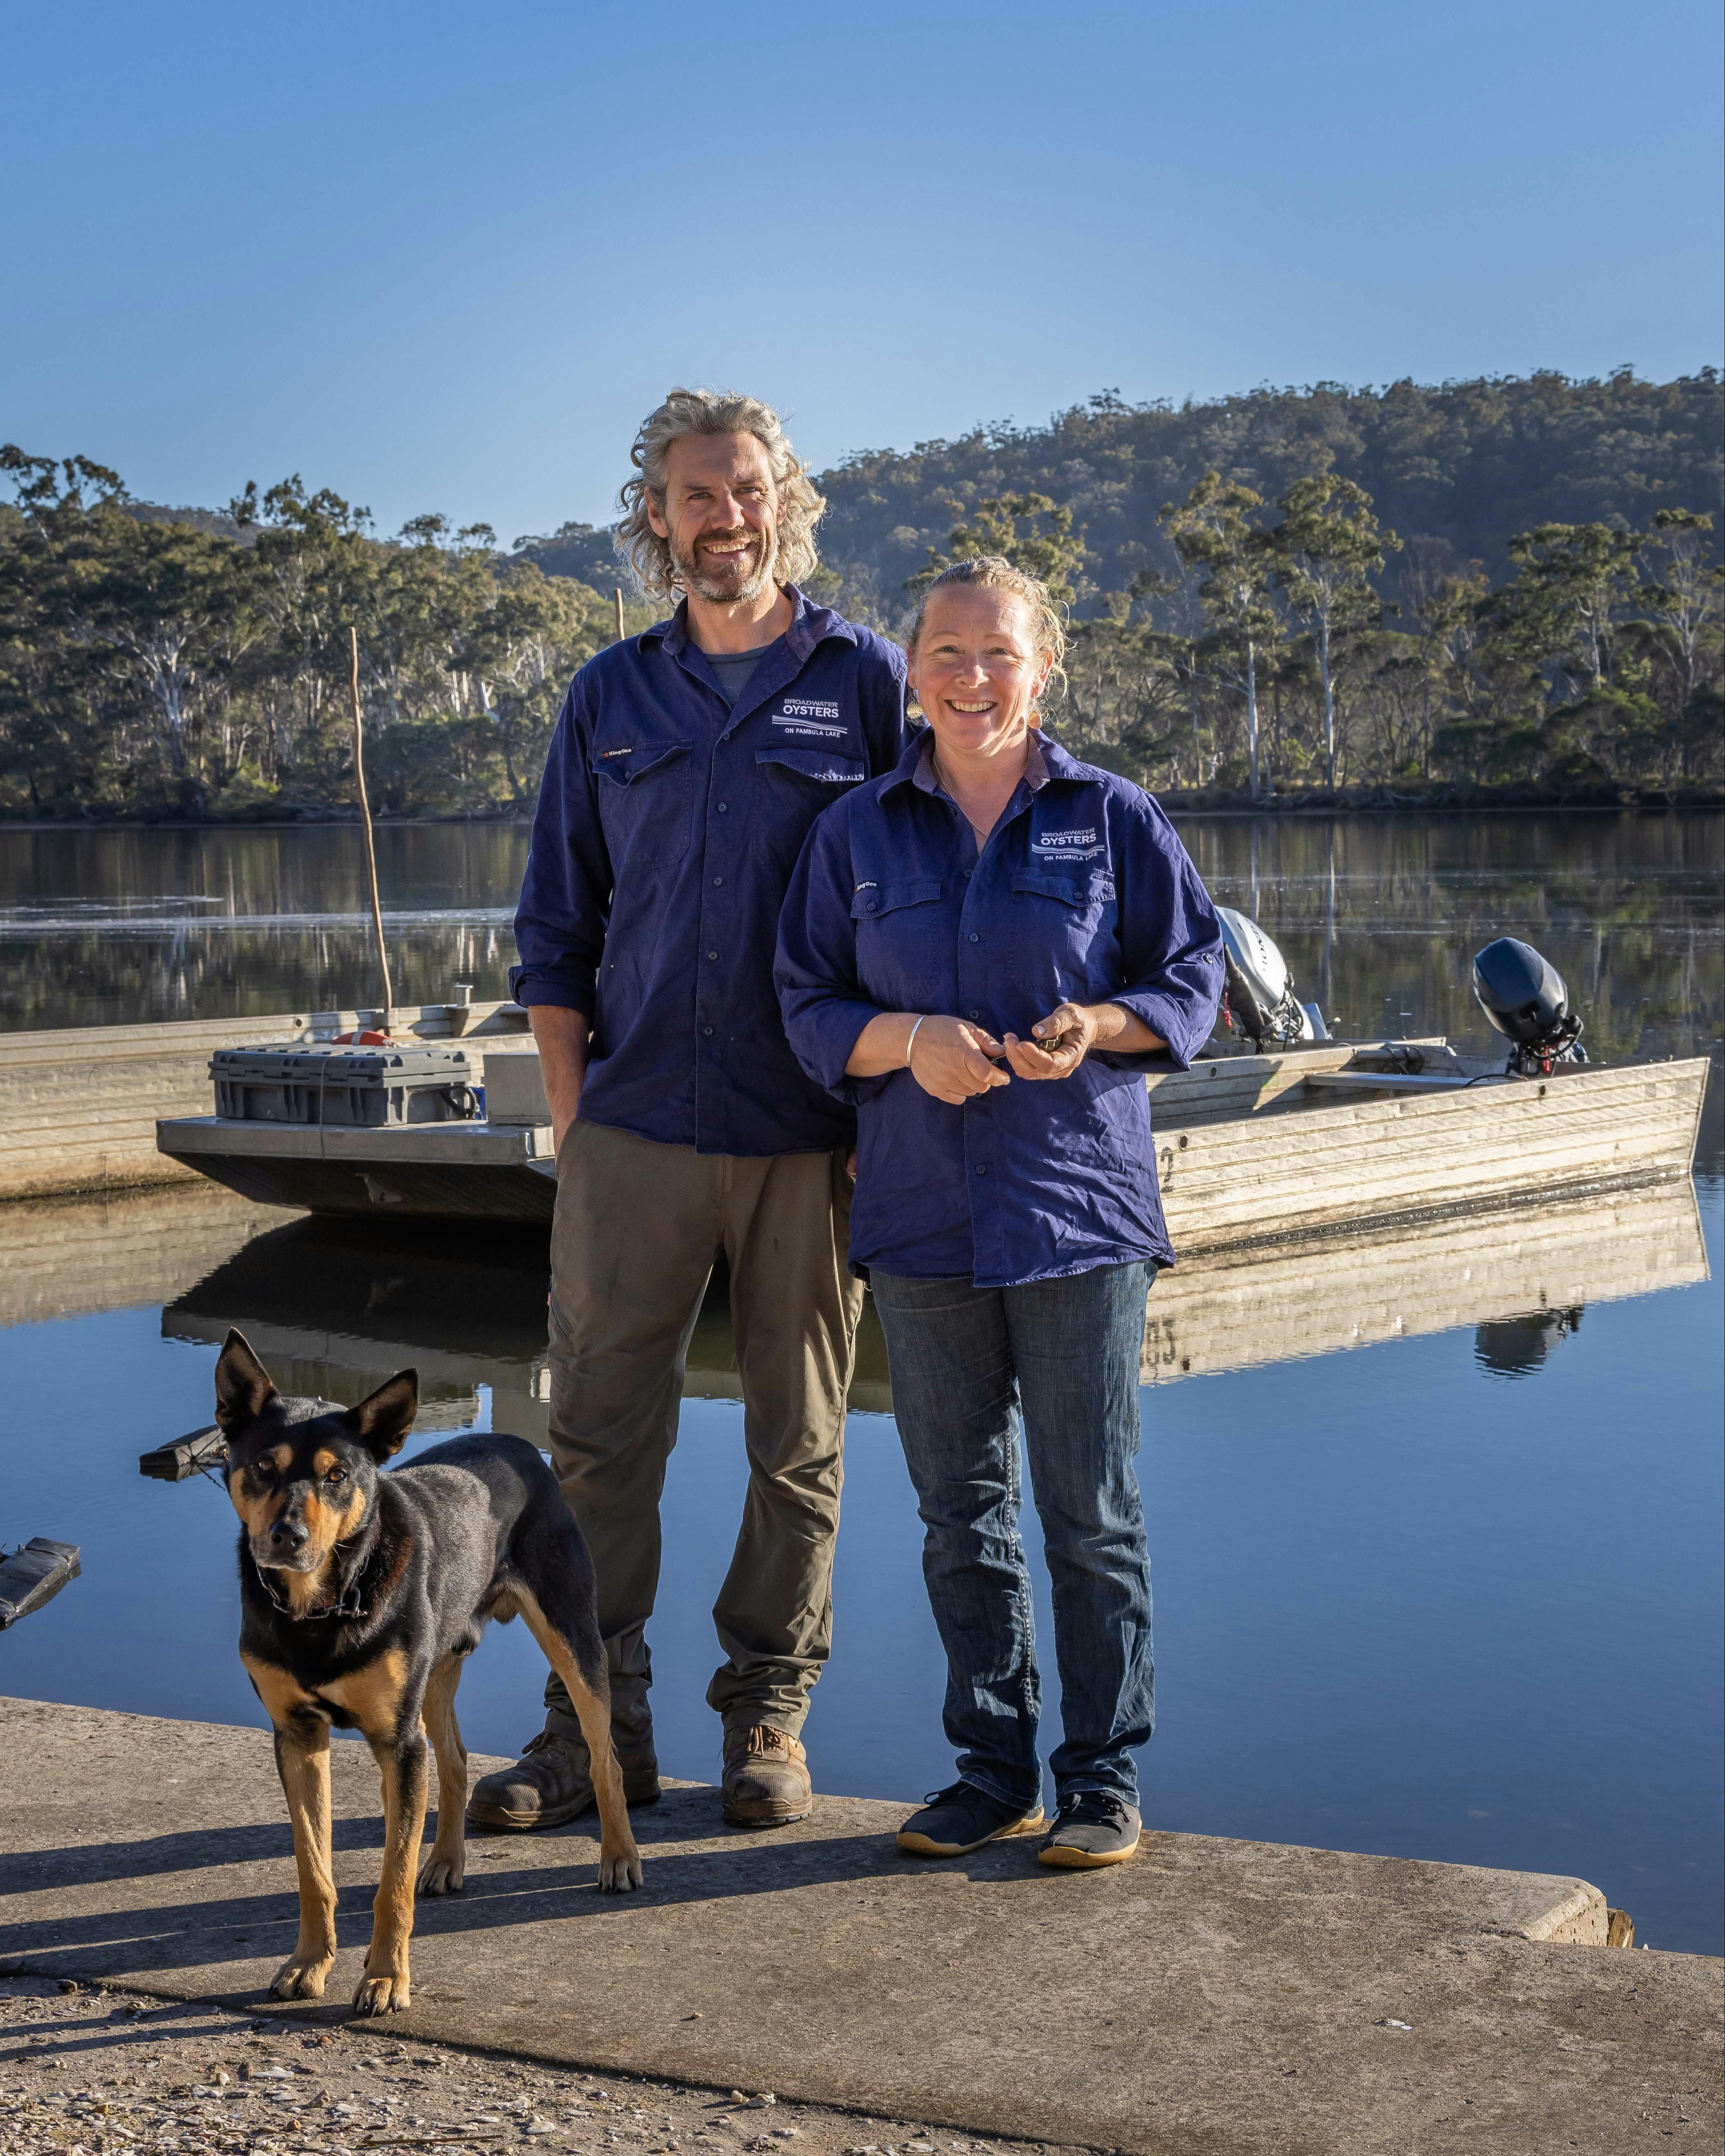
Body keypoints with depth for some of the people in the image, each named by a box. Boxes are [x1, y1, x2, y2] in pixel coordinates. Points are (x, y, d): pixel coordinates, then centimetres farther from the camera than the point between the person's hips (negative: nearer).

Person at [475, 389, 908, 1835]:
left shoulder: (869, 680, 5)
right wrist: (570, 1114, 6)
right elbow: (558, 926, 14)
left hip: (809, 1135, -2)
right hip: (635, 1127, 2)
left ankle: (770, 1717, 18)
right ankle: (598, 1726, 10)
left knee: (798, 1443, 6)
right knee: (601, 1432, 1)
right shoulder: (611, 698, 12)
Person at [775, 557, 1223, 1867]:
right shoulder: (859, 834, 7)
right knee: (961, 1513, 9)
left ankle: (1105, 1779, 13)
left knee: (1092, 1514, 1)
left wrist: (1098, 1027, -16)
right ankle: (995, 1772, 22)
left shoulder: (1112, 819, 2)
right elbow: (812, 1008, 7)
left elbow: (1192, 981, 4)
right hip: (922, 1218, 3)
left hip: (1081, 1213, -2)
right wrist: (909, 1041, -13)